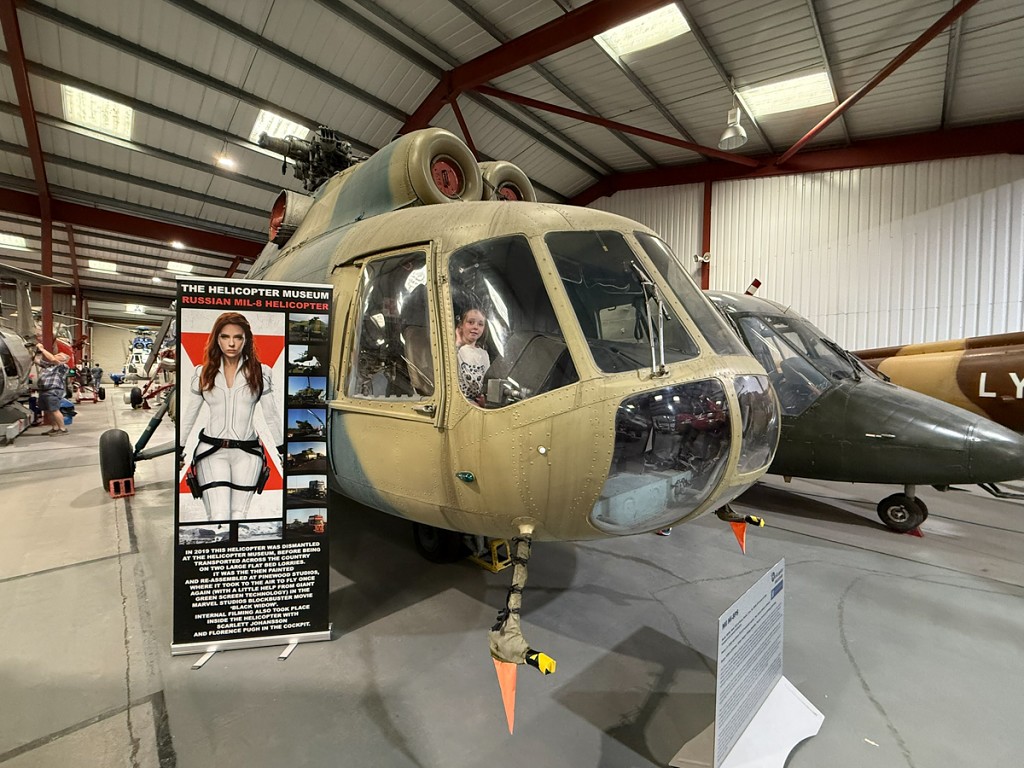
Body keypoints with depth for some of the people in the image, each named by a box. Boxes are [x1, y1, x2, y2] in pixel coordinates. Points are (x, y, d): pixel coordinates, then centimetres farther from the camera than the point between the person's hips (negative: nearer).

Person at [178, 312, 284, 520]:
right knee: (218, 516, -11)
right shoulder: (203, 373, 4)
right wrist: (178, 449, 14)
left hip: (247, 452, 0)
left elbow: (272, 415, 5)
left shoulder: (260, 372, 0)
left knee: (239, 516, 2)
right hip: (211, 451, 1)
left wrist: (284, 449, 7)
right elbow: (188, 415, 12)